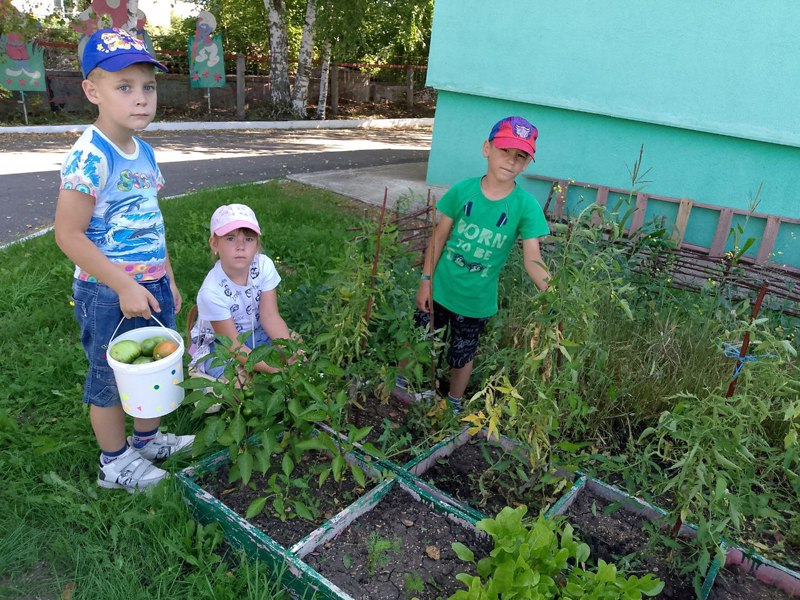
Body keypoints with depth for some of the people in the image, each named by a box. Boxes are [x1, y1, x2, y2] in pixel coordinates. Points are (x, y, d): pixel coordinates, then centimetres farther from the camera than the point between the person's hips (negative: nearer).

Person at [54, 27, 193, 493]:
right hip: (108, 293, -7)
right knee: (111, 377, 10)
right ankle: (115, 463, 31)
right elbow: (69, 235, -20)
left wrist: (168, 280, 14)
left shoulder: (144, 153, 4)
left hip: (152, 285, 8)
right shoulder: (89, 158, -20)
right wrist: (125, 287, -21)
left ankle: (148, 438, 43)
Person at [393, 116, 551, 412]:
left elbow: (533, 261, -18)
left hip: (477, 301, 0)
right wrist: (426, 281, -3)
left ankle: (453, 405, 45)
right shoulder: (463, 191, -12)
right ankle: (399, 385, 46)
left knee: (463, 356, 19)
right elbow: (439, 237, -4)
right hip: (440, 289, 1)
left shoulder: (526, 206, -15)